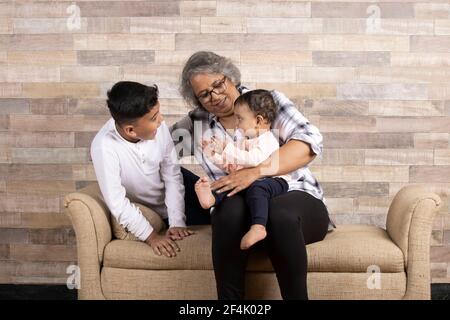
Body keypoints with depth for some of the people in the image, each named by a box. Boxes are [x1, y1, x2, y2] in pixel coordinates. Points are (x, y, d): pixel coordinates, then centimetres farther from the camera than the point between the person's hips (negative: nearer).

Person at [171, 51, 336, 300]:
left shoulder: (268, 100, 2)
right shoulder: (196, 123, 10)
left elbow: (310, 142, -12)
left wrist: (255, 172, -25)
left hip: (295, 197, -1)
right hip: (241, 208, 2)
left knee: (280, 213, -37)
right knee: (231, 210, -34)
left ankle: (296, 295, -22)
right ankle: (229, 298, -24)